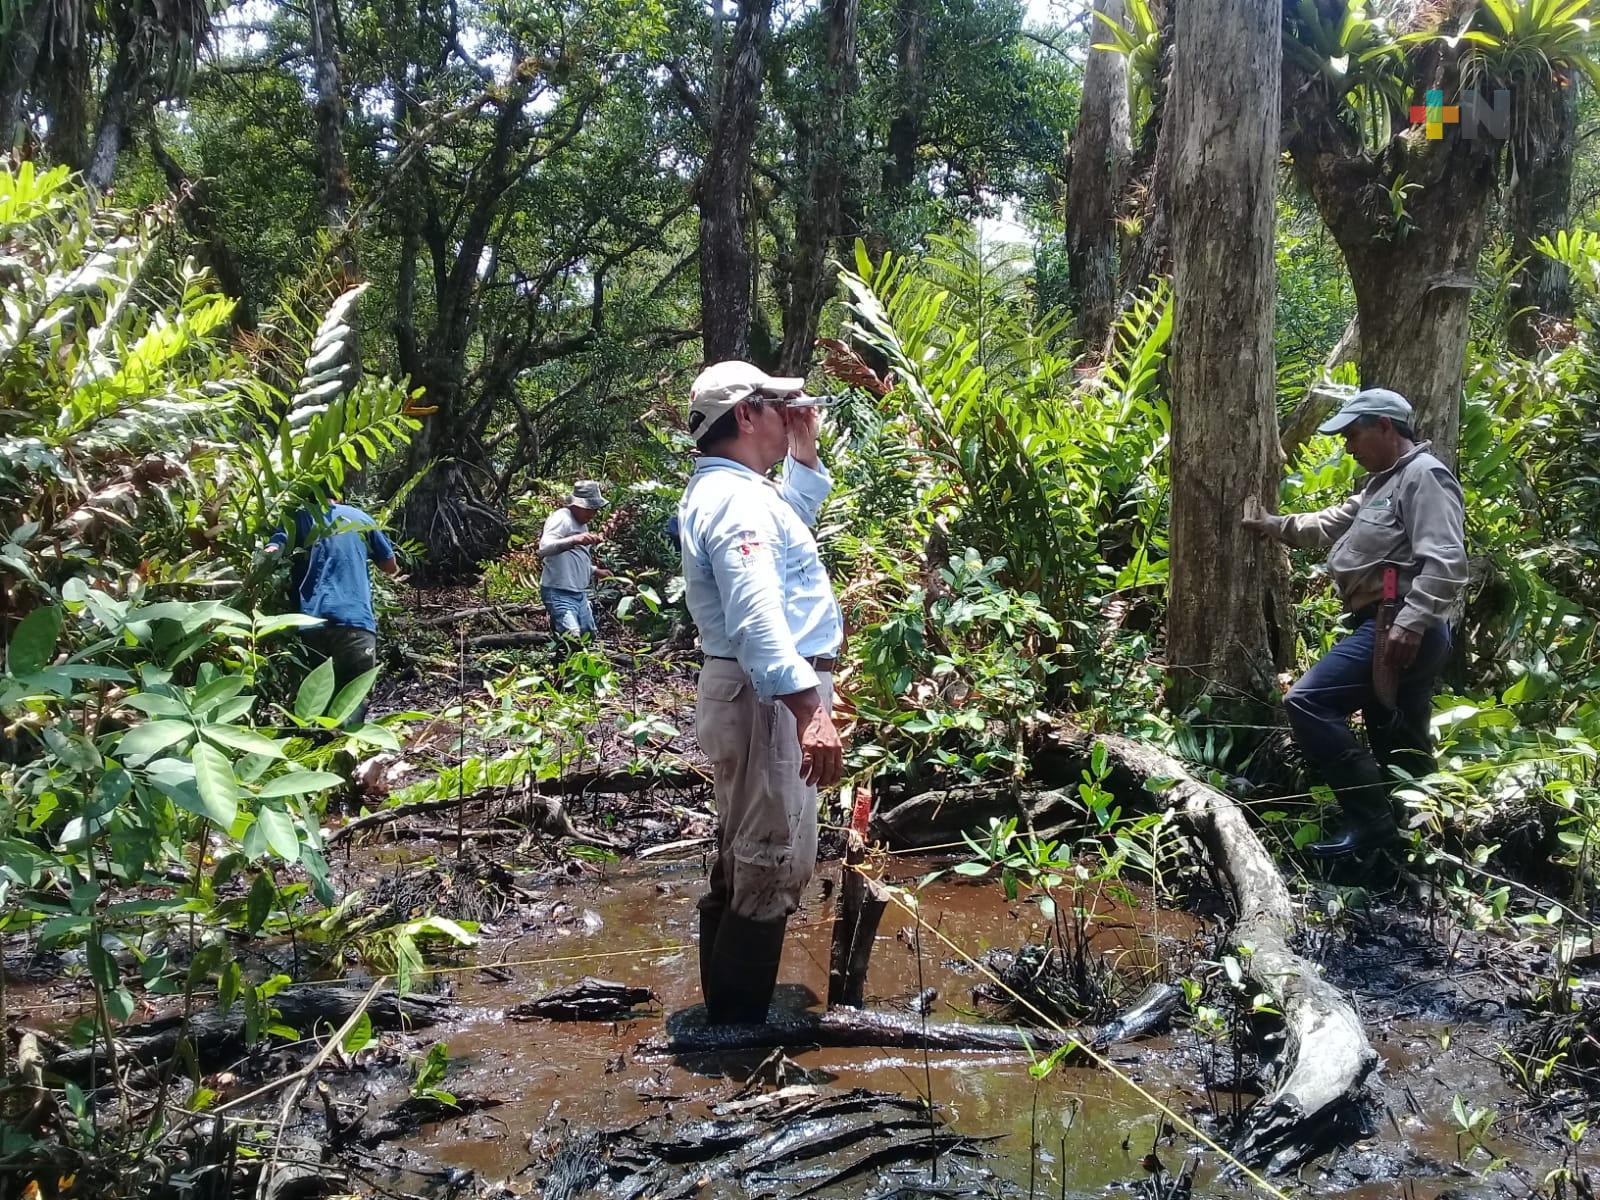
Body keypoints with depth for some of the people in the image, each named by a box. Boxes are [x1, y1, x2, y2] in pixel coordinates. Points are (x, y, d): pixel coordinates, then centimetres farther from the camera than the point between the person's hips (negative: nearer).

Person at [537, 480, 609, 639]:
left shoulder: (581, 524, 18)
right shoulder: (561, 518, -11)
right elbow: (544, 548, -30)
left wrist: (595, 571, 24)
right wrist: (574, 540, -43)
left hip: (580, 594, 10)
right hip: (560, 594, -10)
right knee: (572, 638, -25)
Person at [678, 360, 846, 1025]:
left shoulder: (724, 489, 15)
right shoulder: (736, 498, -19)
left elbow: (795, 518, 36)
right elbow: (758, 619, -32)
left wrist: (804, 453, 22)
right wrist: (810, 709, -39)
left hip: (756, 693, 11)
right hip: (771, 698, -11)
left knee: (743, 863, 19)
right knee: (776, 869, -8)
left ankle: (726, 1012, 30)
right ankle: (739, 1028, -2)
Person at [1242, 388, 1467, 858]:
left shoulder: (1424, 475, -10)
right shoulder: (1383, 483, 24)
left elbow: (1445, 562, -22)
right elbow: (1331, 523, 34)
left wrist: (1411, 622, -30)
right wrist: (1272, 525, 25)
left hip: (1400, 632, -11)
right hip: (1388, 628, 11)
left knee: (1308, 703, -19)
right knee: (1400, 745, 15)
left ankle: (1370, 820, -17)